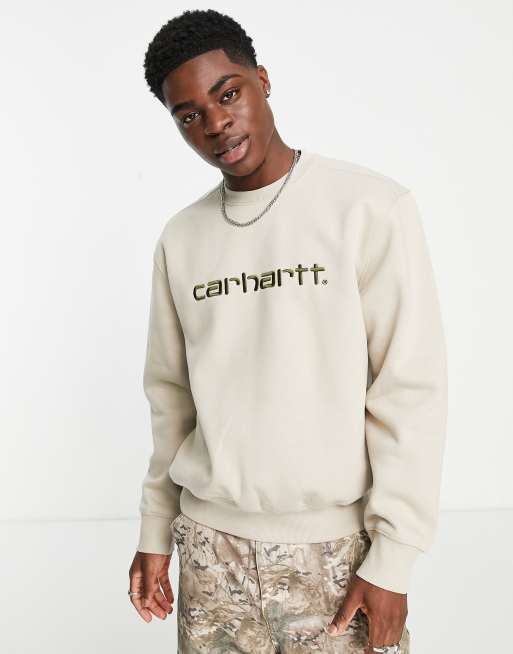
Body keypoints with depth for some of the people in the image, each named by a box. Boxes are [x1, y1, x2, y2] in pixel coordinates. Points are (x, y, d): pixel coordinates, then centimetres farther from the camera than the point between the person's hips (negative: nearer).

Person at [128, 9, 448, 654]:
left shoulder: (373, 207, -8)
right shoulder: (180, 238, 5)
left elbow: (411, 390, -10)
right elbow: (171, 396, 11)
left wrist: (392, 558, -11)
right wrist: (155, 530, 10)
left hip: (335, 541, -3)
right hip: (211, 544, 4)